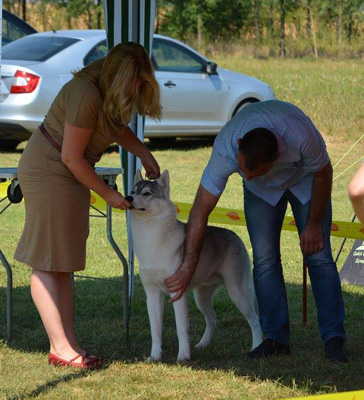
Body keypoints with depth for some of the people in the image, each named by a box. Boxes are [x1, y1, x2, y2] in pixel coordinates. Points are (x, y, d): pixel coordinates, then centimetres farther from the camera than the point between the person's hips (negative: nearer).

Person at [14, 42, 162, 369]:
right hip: (47, 169, -10)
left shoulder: (113, 92, 1)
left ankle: (67, 344, 11)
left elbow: (118, 127, 23)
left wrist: (145, 155, 6)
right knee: (48, 262, -6)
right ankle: (61, 348, -6)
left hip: (71, 174, 10)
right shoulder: (86, 94, -27)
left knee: (64, 262, 9)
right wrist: (107, 194, -15)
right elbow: (72, 158, -23)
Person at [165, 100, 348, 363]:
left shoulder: (301, 136, -43)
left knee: (318, 256, -11)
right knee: (264, 259, -11)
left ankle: (334, 338, -9)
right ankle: (276, 338, -5)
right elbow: (201, 210, -30)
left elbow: (323, 174, -20)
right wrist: (188, 266, -31)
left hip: (305, 180, -2)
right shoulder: (226, 149, -38)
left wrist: (314, 224, -11)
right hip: (261, 192, 2)